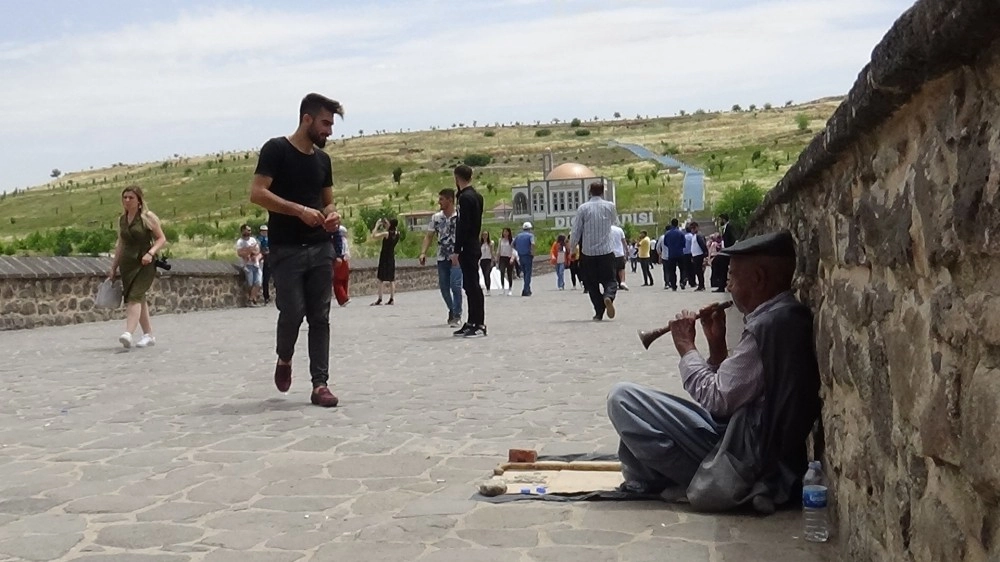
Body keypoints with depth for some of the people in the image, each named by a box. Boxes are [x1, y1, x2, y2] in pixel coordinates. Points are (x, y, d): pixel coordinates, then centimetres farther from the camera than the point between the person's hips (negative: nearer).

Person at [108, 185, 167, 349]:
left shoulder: (148, 217, -3)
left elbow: (161, 239, -4)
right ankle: (149, 335, 17)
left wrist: (150, 253, -20)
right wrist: (113, 268, 19)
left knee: (135, 296, -20)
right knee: (139, 299, 9)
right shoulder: (122, 219, 13)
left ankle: (128, 333, -31)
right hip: (127, 264, 6)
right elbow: (120, 244, 20)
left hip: (144, 264, -6)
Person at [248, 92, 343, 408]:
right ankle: (284, 359, 21)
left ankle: (320, 384, 4)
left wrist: (331, 215, -1)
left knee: (320, 316, 1)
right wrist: (300, 210, -21)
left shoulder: (323, 158, 14)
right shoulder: (276, 150, -5)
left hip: (320, 248, 5)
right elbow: (257, 193, -13)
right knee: (293, 310, -9)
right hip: (286, 249, -5)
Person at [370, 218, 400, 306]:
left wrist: (377, 225, -11)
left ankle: (380, 299, -7)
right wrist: (385, 226, 12)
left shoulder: (386, 233, -16)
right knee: (391, 279, 11)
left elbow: (373, 236, -19)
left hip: (384, 258, -6)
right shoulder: (397, 234, 1)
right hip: (392, 258, 6)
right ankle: (392, 299, 8)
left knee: (381, 279, -3)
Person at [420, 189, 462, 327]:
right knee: (444, 287, 8)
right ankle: (452, 310, 30)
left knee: (455, 284, -16)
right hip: (442, 258, 5)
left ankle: (457, 315, -4)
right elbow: (429, 236, 7)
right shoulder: (436, 217, 5)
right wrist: (423, 253, -6)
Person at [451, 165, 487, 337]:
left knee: (472, 285, -8)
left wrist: (457, 250, -18)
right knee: (470, 285, 13)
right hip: (474, 247, 10)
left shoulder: (465, 197, -15)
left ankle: (479, 325, -7)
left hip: (467, 249, -10)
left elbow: (463, 225, -19)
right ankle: (472, 323, 18)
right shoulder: (477, 196, 14)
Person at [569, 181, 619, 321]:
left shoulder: (583, 208, -4)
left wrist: (572, 246, 12)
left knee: (592, 283, 11)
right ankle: (608, 297, -25)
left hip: (588, 253, 0)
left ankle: (599, 312, 7)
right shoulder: (610, 206, -1)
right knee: (610, 280, 6)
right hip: (606, 251, 0)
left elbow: (576, 230, -2)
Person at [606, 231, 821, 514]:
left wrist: (687, 348, -6)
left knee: (622, 397, -14)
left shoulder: (768, 325, -21)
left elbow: (717, 400, -19)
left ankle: (646, 480, 3)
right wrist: (717, 345, 3)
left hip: (746, 463, -11)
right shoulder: (792, 317, 11)